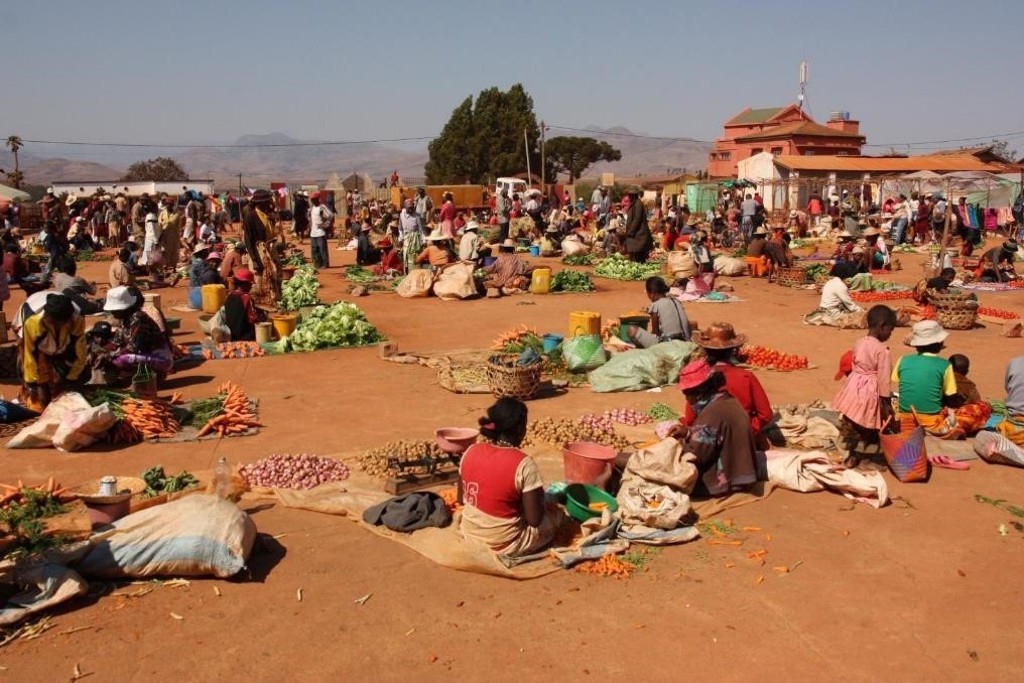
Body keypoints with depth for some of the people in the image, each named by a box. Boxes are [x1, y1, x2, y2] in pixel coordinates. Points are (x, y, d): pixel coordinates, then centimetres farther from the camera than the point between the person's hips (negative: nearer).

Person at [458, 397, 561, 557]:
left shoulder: (471, 451, -8)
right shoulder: (524, 464, -25)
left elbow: (462, 499, 4)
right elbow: (534, 520, -19)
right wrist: (539, 498, 0)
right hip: (505, 544, -6)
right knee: (554, 515, 18)